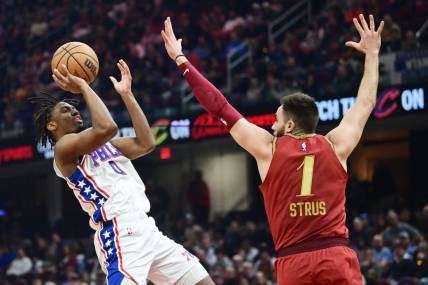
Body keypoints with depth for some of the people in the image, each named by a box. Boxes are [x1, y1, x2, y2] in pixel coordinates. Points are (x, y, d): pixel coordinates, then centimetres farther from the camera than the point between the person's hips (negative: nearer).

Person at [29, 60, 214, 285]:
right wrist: (83, 87, -8)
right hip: (120, 235, -9)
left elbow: (146, 144, 17)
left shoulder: (104, 145, 25)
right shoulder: (64, 148, -4)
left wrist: (127, 94, 18)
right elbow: (106, 128, -20)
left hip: (145, 229, 9)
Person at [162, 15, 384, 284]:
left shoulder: (268, 148, 5)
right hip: (337, 257, 1)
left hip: (294, 262, 0)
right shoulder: (335, 145, 9)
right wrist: (372, 53, 37)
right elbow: (366, 101, 24)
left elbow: (220, 107, 11)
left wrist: (180, 59, 19)